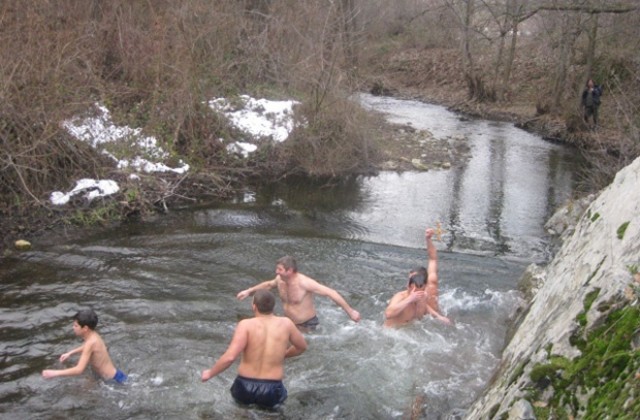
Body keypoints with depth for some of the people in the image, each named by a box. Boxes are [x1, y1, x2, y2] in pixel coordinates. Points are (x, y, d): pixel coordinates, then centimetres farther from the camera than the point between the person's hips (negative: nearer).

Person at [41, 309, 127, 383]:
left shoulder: (91, 342, -27)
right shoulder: (93, 335, 0)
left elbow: (79, 370, -32)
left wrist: (54, 373, -27)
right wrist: (70, 353, 22)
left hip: (113, 380, -9)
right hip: (113, 376, 9)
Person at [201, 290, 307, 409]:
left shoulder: (246, 325, -14)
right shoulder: (286, 323, -6)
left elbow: (229, 357, -23)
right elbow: (302, 347, 11)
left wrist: (210, 373, -7)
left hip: (245, 390, 1)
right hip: (271, 392, -1)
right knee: (281, 394, 34)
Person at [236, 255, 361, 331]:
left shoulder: (304, 283, -28)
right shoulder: (280, 280, -6)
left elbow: (331, 293, -27)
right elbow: (269, 284, 21)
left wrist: (350, 311, -28)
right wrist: (249, 291, 18)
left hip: (306, 326, -7)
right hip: (289, 324, 7)